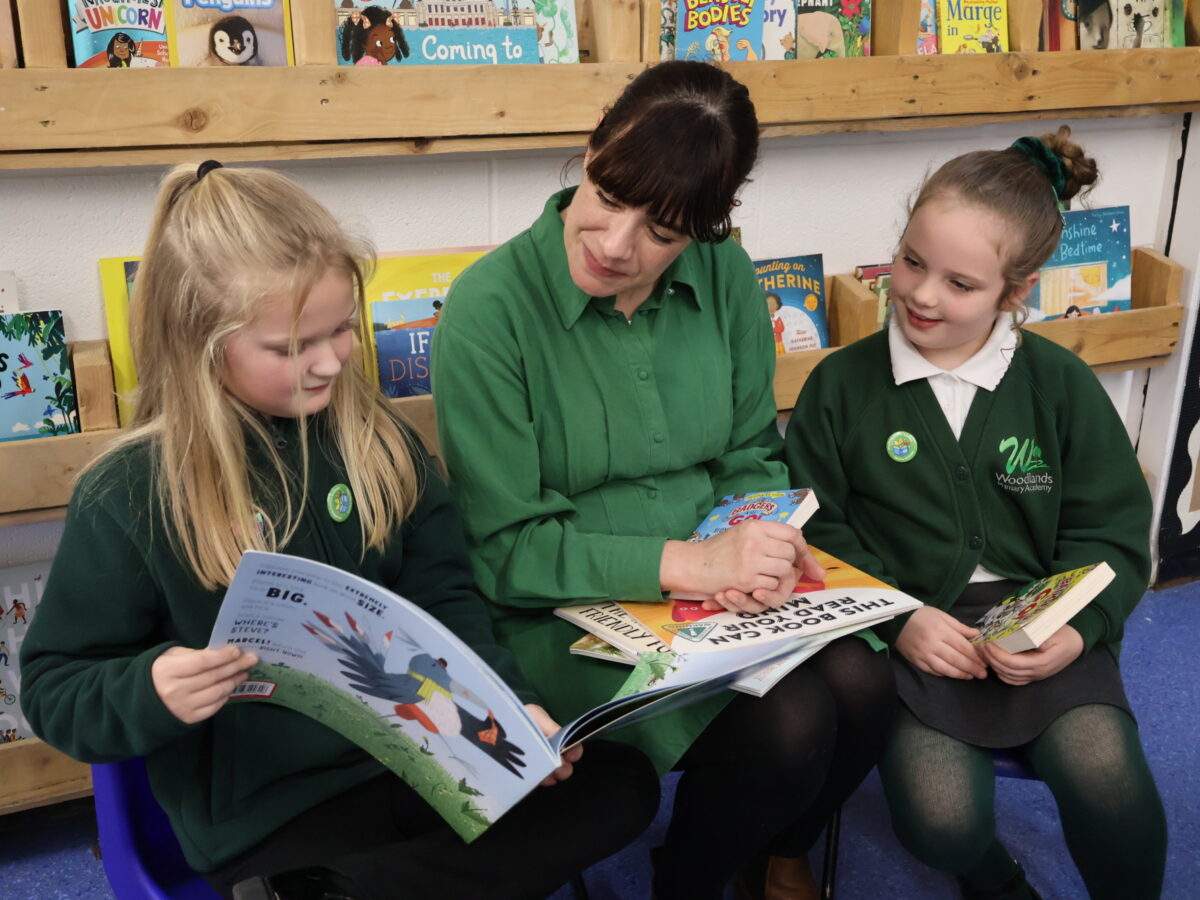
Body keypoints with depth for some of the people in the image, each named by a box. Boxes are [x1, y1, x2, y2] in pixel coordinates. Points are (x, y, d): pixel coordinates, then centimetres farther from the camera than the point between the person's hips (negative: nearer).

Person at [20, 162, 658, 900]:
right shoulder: (129, 497, -11)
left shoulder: (373, 437, 0)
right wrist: (148, 692, -26)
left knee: (622, 785, -2)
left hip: (413, 751, 6)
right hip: (267, 812, -6)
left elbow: (443, 595, 5)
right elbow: (53, 687, -4)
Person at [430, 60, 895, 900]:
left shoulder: (726, 276, -3)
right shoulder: (489, 308, -18)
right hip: (569, 608, -5)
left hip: (717, 583, 5)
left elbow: (753, 457, 6)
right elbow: (504, 549, -16)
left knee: (863, 687, -19)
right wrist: (681, 562, -27)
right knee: (785, 727, -24)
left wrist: (758, 546, -16)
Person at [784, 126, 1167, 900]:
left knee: (1109, 783, -24)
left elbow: (1112, 533, 5)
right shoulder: (842, 386, 1)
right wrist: (897, 622, -13)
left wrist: (1076, 631, -12)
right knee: (940, 818, -20)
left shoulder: (1063, 385, 4)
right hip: (910, 629, -1)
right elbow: (820, 532, 0)